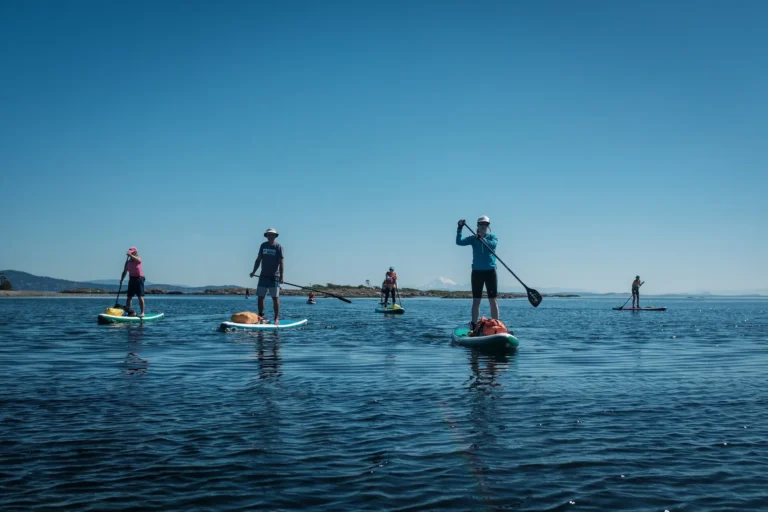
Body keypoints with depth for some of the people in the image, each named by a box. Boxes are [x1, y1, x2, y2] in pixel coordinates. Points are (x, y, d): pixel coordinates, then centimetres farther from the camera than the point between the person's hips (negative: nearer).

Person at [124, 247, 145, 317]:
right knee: (129, 297, 4)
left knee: (140, 297, -6)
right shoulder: (128, 262, 9)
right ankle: (128, 311, 10)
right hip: (131, 279, 5)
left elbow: (138, 259, -30)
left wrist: (131, 255, -43)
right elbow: (125, 271, 10)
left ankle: (142, 312, -3)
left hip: (139, 278, -5)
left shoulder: (138, 260, -4)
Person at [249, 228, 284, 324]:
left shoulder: (278, 247, -4)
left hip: (274, 277, -5)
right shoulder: (263, 245, 10)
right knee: (260, 297, 6)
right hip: (263, 276, 5)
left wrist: (281, 277, -16)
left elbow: (281, 263, -9)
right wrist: (254, 271, 6)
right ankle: (260, 317, 17)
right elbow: (258, 260, 15)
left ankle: (276, 318, 1)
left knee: (275, 298, -3)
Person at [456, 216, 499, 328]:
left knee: (493, 300, 0)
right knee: (476, 300, 5)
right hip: (477, 272, 1)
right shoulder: (473, 239, 6)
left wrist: (481, 238, -30)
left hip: (490, 272, -1)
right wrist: (460, 228, -18)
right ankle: (473, 325, 9)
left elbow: (493, 244, -20)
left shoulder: (493, 237, 3)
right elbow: (459, 242, -8)